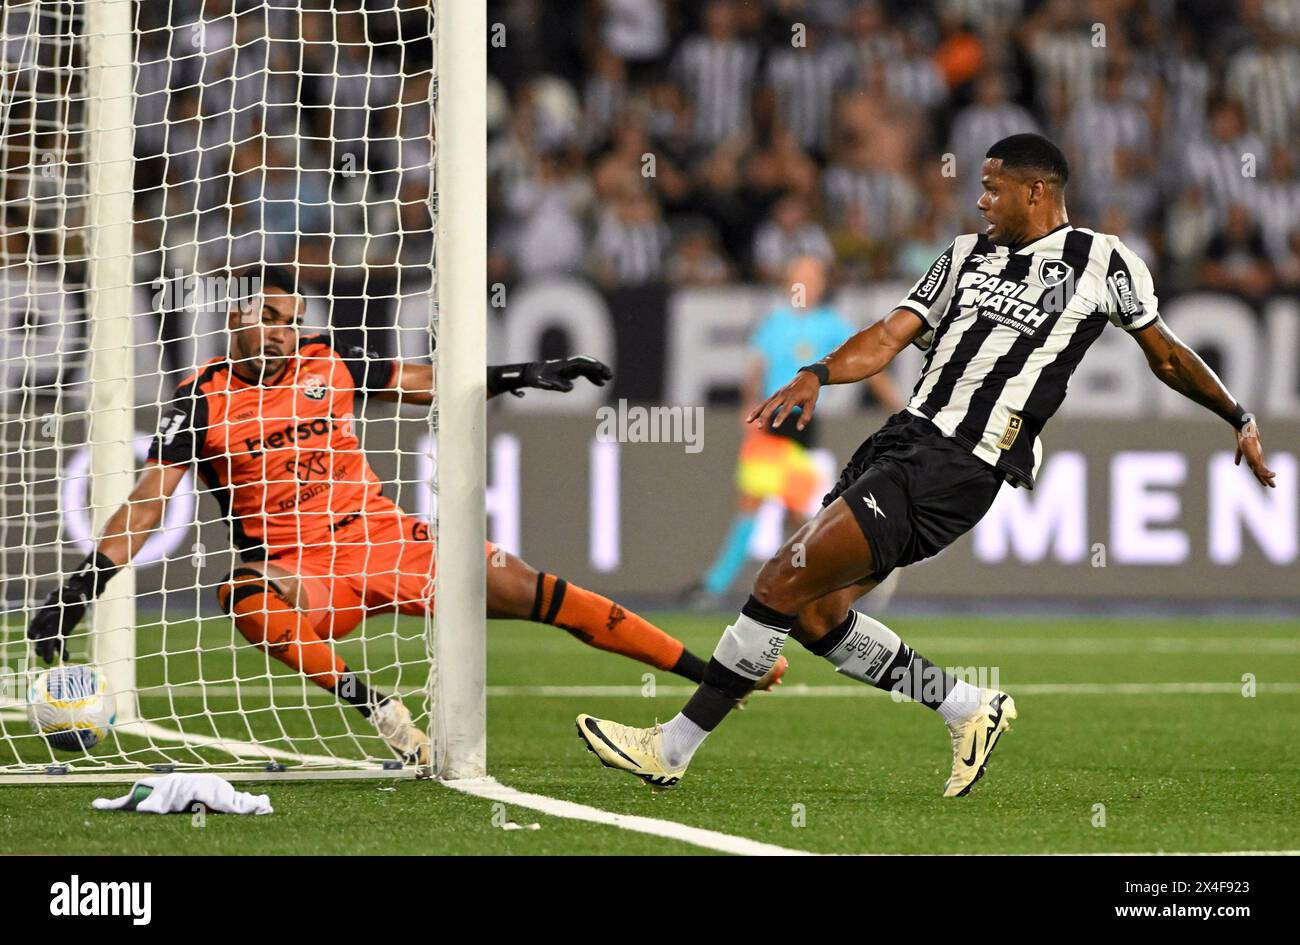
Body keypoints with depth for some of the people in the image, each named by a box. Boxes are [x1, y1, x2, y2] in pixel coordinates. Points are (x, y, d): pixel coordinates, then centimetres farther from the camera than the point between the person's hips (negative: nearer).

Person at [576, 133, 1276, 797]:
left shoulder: (1103, 262, 4)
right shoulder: (968, 254, 20)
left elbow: (1165, 355, 17)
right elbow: (892, 335, 12)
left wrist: (1240, 419, 25)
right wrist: (817, 375, -6)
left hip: (958, 469, -8)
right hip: (903, 436, 8)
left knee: (785, 581, -14)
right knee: (815, 613, 4)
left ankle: (672, 749, -8)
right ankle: (970, 709, 19)